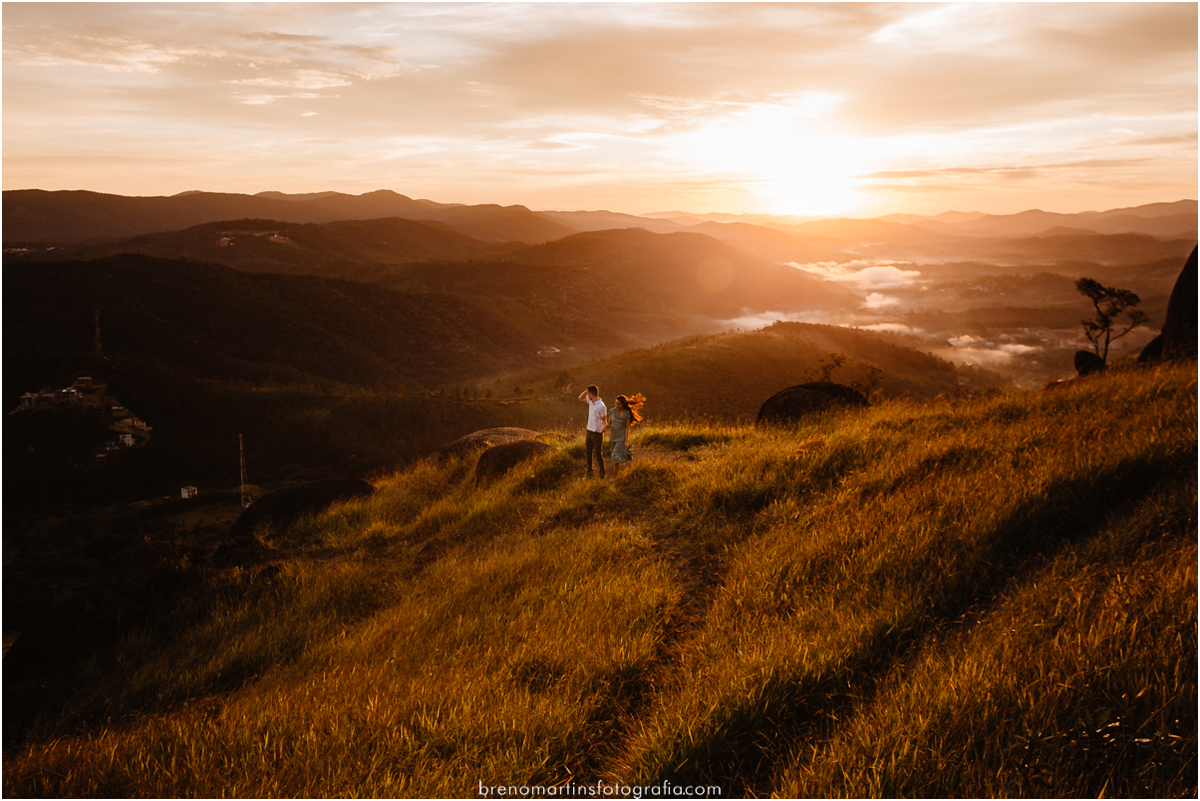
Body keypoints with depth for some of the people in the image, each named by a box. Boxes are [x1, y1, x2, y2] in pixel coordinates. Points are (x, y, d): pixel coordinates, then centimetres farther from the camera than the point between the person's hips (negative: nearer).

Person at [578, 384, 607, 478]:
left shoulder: (601, 406, -21)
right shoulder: (590, 401, 2)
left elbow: (604, 421, -15)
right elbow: (580, 398, 16)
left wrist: (602, 430, -19)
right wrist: (586, 390, 0)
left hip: (597, 433, -8)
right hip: (589, 431, 8)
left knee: (599, 455, 2)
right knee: (588, 453, 16)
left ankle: (602, 475, 14)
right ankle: (589, 474, 28)